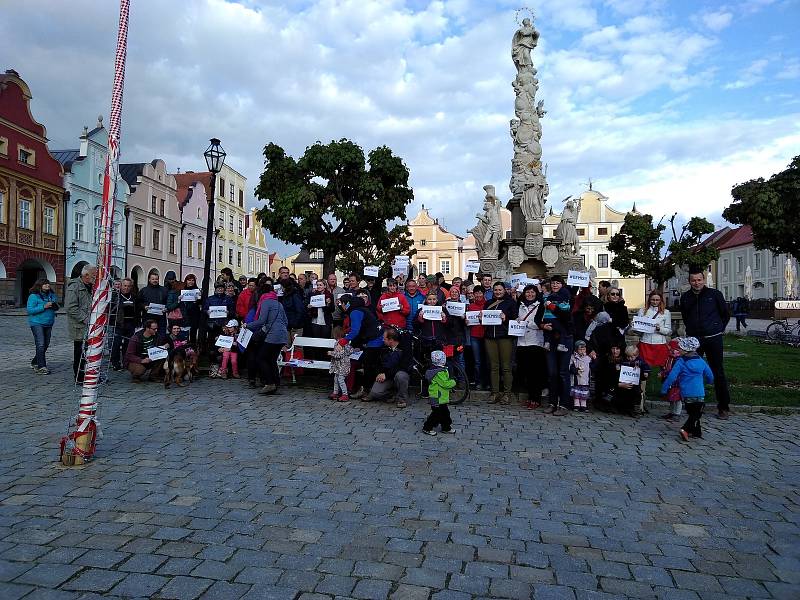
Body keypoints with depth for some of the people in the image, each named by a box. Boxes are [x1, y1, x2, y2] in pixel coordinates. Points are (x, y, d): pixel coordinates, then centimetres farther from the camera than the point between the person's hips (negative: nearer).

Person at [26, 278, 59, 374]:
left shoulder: (52, 295, 10)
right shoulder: (34, 296, -8)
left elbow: (55, 307, 22)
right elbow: (30, 310, -14)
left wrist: (55, 306, -2)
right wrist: (44, 307, -23)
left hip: (48, 324, 7)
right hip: (37, 323, -7)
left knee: (46, 345, 12)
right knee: (40, 345, -12)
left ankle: (35, 363, 31)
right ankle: (41, 367, -12)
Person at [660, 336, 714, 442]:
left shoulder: (681, 362, -9)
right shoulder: (701, 361, 2)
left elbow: (671, 377, -16)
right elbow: (710, 376, 14)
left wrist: (664, 389, -8)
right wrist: (708, 381, 37)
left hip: (686, 395, -1)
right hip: (699, 394, 1)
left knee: (692, 414, 18)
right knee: (696, 414, 5)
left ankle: (696, 431, 23)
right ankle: (686, 429, -13)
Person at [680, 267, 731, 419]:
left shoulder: (715, 294, -2)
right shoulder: (685, 298, 7)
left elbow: (725, 314, 9)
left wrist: (719, 329, 10)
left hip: (713, 338, -3)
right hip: (693, 339, 3)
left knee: (718, 372, 3)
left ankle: (724, 407, 11)